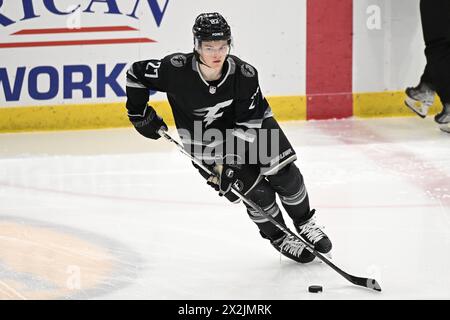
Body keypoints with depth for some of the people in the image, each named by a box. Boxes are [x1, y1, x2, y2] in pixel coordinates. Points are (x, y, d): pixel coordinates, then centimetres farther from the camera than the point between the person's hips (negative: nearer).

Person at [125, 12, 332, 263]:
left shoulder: (244, 74, -26)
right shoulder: (177, 69, -29)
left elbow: (250, 122, -20)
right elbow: (136, 73, -13)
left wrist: (232, 161, -28)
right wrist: (140, 112, -9)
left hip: (246, 130, 2)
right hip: (205, 144, -2)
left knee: (285, 174, -8)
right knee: (257, 192, -11)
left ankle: (305, 224, 20)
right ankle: (280, 239, 13)